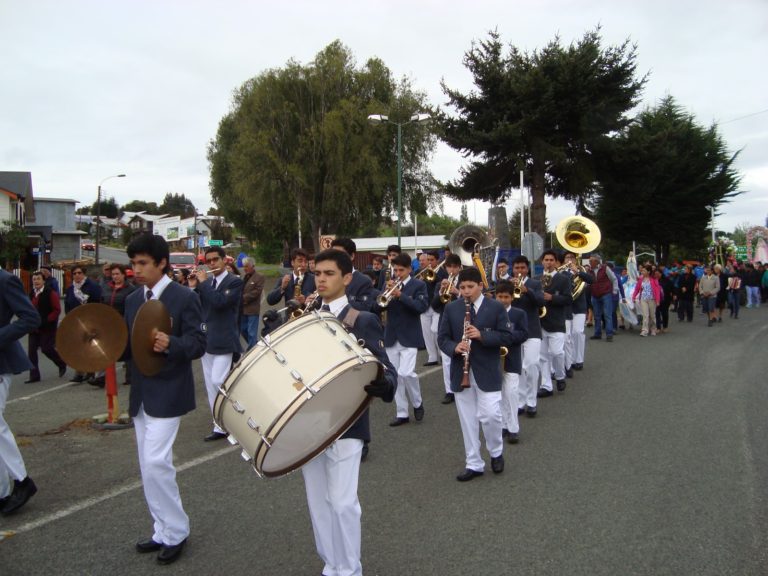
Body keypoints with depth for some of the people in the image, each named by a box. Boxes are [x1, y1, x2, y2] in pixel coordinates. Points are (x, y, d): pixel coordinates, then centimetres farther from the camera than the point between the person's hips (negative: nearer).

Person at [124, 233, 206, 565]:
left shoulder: (184, 298, -10)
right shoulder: (133, 300, 10)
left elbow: (198, 344, -14)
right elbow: (128, 346, 13)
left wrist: (170, 344, -32)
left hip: (167, 394, -7)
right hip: (141, 393, 7)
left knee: (155, 462, -12)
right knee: (149, 467, 13)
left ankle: (175, 531, 6)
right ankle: (164, 532, 26)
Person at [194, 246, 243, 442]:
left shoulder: (234, 282, -6)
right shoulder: (206, 283, 13)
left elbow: (219, 301, -22)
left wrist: (203, 282, -12)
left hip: (224, 342, -7)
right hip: (207, 341, 7)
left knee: (218, 382, -15)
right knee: (211, 387, 9)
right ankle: (220, 427, 17)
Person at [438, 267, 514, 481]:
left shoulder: (496, 307, -2)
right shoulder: (451, 309, 5)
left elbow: (507, 336, -5)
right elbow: (442, 338, 5)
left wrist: (482, 335, -19)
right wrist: (455, 348, -16)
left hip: (487, 373, -2)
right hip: (461, 373, 3)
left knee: (490, 415, -6)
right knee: (467, 421, 8)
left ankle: (496, 452, 24)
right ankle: (473, 464, 20)